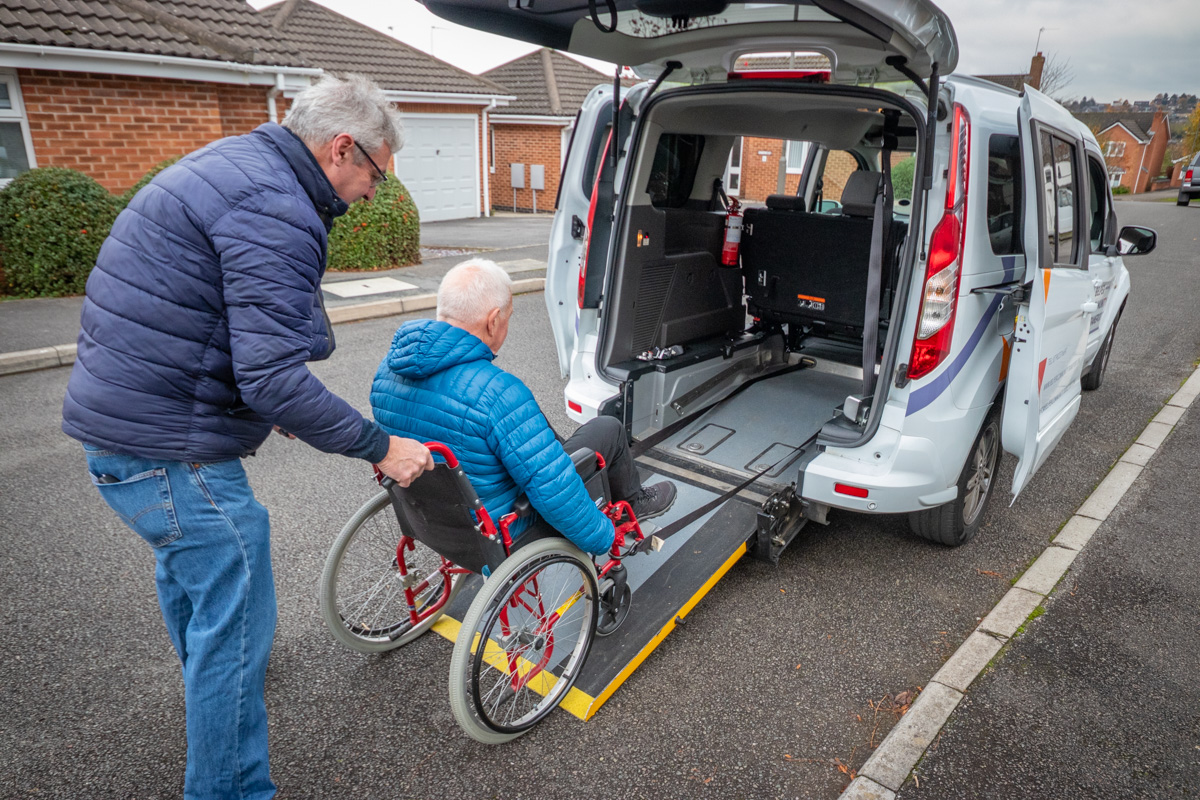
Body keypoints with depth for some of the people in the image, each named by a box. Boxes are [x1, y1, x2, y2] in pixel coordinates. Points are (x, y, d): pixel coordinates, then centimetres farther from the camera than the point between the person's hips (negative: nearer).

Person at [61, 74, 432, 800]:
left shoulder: (236, 163, 11)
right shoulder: (276, 214, -23)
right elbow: (273, 378, -29)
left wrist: (277, 403, 19)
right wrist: (382, 447, -20)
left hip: (120, 408, 11)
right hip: (169, 446, -11)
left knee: (187, 563, 32)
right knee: (236, 618, 0)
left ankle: (206, 676, 60)